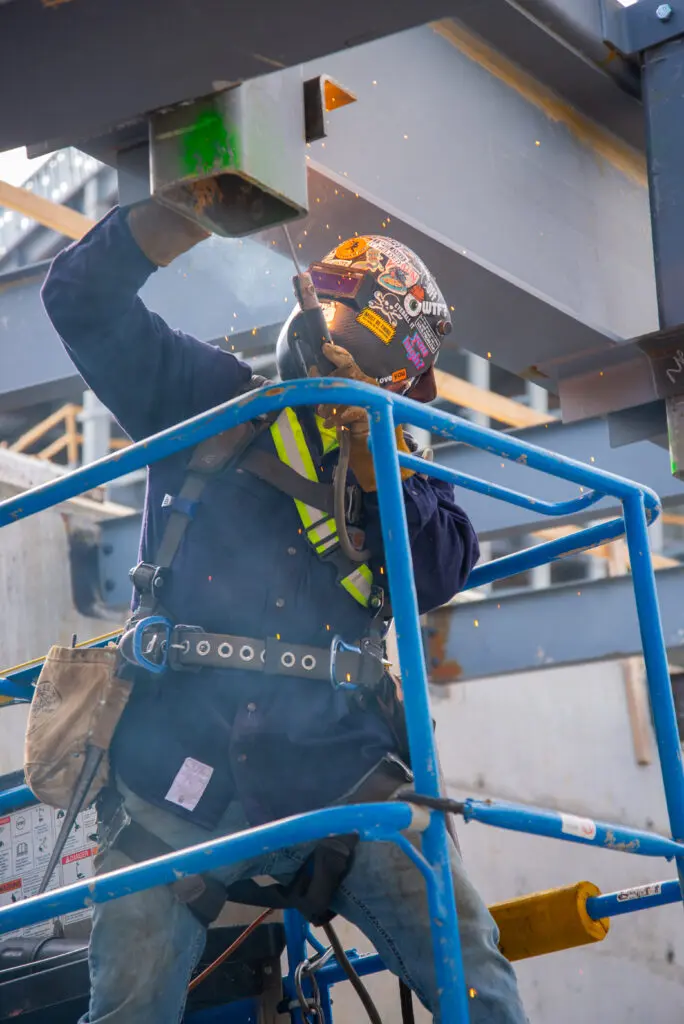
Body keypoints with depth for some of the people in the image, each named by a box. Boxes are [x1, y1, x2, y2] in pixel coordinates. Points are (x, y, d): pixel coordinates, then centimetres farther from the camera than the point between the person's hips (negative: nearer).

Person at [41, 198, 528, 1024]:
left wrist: (375, 466, -12)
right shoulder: (206, 398, 11)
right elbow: (83, 297, 4)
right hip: (178, 768, -1)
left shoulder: (391, 456, 17)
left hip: (336, 766, 2)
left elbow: (443, 570, 1)